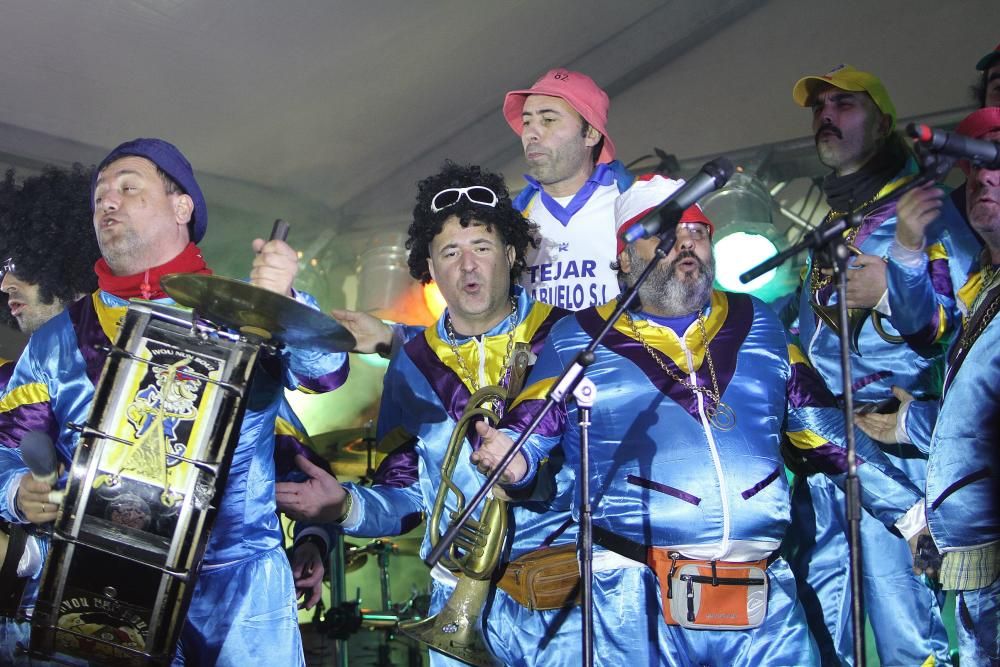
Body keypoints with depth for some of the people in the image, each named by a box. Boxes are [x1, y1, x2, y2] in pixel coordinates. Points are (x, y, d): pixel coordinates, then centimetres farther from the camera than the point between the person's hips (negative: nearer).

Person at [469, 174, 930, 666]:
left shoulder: (758, 324, 14)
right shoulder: (576, 340, 5)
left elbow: (827, 430, 15)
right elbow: (522, 434, 3)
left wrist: (910, 511, 11)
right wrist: (512, 460, -20)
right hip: (637, 603, -2)